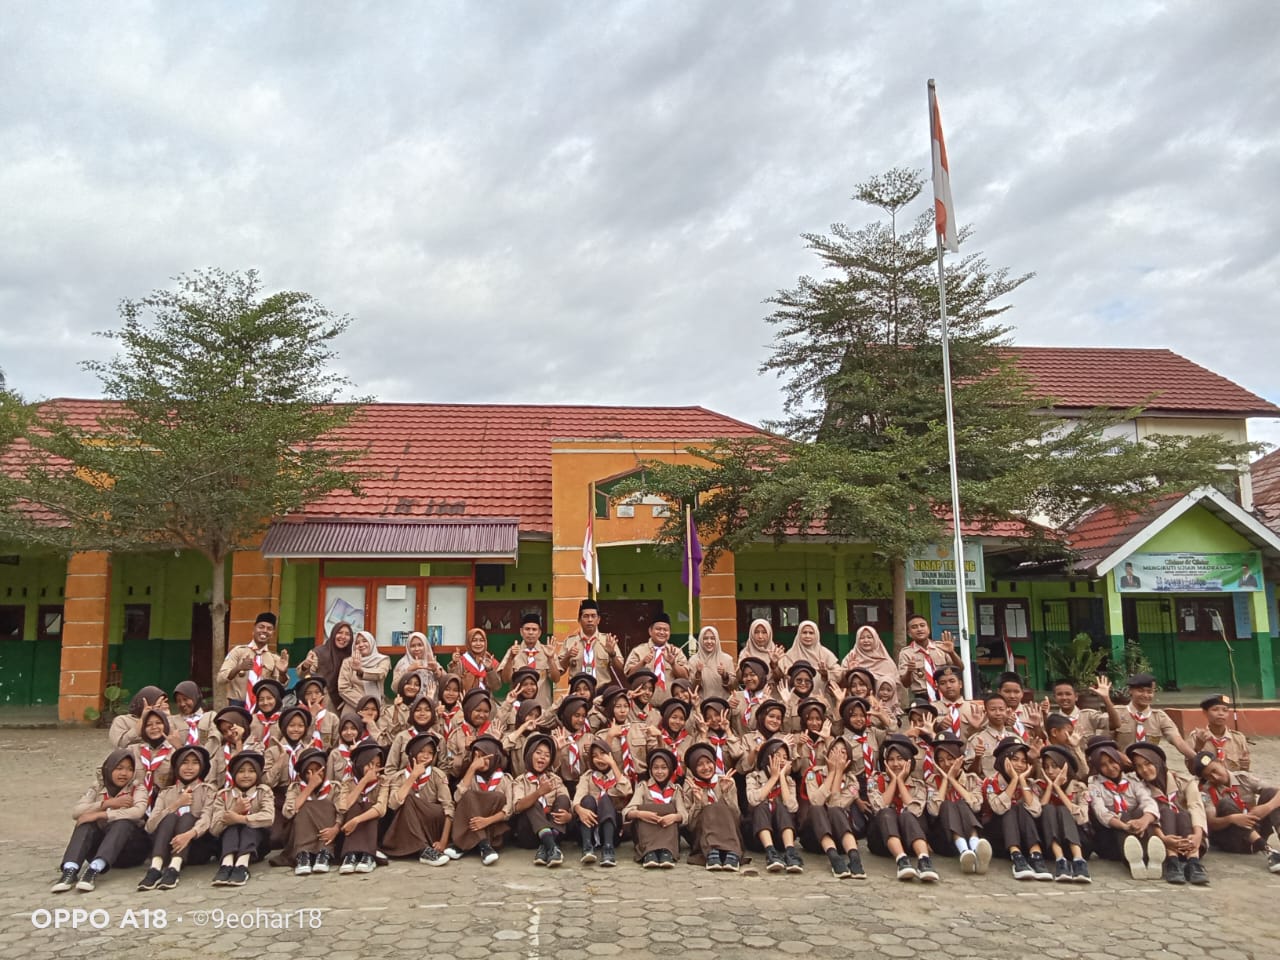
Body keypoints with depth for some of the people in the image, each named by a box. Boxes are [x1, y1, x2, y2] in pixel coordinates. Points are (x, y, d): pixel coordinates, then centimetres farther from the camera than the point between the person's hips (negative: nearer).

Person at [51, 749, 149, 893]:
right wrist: (107, 803, -18)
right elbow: (76, 812, -8)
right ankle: (70, 870, -38)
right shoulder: (97, 787, 8)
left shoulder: (137, 788, 0)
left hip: (130, 848, -3)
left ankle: (94, 870, -46)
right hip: (100, 843, 3)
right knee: (86, 823, -22)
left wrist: (99, 815, -26)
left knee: (123, 823, -32)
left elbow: (138, 811, -22)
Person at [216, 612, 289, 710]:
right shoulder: (238, 651, 3)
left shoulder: (275, 658, 6)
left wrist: (282, 673, -23)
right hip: (238, 704, -1)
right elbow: (221, 678, -6)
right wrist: (239, 668, -24)